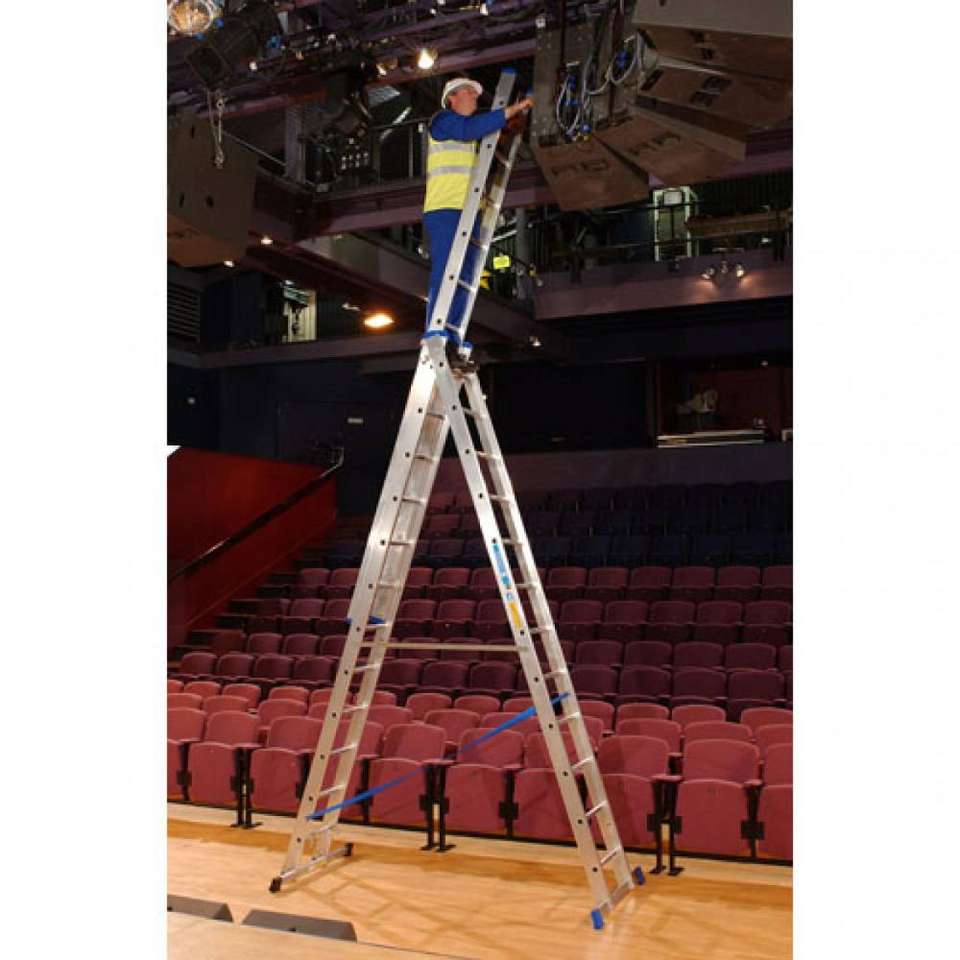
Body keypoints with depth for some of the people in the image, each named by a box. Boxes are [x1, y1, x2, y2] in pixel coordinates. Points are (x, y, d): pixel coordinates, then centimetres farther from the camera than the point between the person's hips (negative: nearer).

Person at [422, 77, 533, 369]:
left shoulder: (470, 137, 30)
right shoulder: (442, 119, 5)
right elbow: (469, 129, -15)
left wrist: (508, 127, 18)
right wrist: (510, 111, -12)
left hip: (468, 213, 9)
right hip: (444, 210, -9)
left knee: (463, 280, 0)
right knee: (444, 275, -17)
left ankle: (452, 347, -3)